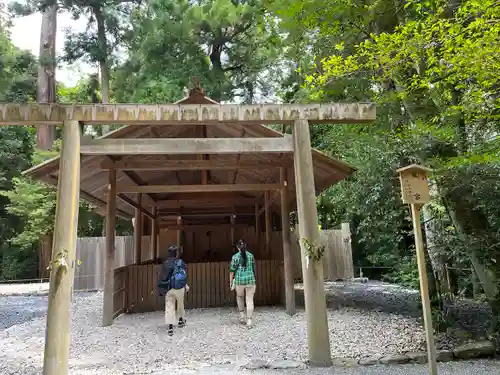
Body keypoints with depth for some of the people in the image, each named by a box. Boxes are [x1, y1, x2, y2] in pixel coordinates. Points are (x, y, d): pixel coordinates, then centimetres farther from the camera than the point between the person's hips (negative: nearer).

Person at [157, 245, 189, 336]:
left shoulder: (165, 263, -5)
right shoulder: (181, 262, -5)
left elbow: (162, 278, -3)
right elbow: (185, 275, 2)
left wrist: (161, 289, 6)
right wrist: (185, 284, 17)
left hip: (169, 288, -1)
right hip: (180, 288, 1)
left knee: (169, 307, 1)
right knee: (180, 304, 23)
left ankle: (170, 326, -9)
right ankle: (181, 320, 41)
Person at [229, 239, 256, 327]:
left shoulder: (235, 256, -4)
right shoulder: (251, 255, 6)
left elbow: (232, 270, -5)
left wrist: (230, 282, 4)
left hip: (239, 280, -1)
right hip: (250, 280, 1)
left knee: (240, 297, 25)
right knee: (249, 300, 5)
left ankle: (242, 315, 22)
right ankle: (249, 320, 1)